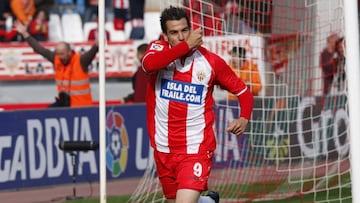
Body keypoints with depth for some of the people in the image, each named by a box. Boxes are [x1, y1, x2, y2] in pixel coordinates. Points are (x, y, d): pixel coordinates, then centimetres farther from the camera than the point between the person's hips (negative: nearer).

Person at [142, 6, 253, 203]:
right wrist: (186, 46, -26)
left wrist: (244, 118, -14)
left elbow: (242, 91, 6)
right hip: (164, 149, 3)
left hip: (196, 149, -3)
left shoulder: (210, 61, -4)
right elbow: (149, 64, -29)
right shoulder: (158, 49, -3)